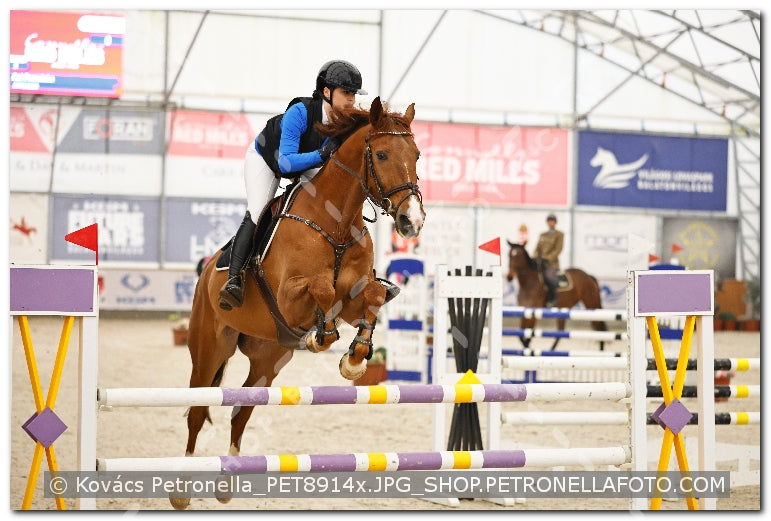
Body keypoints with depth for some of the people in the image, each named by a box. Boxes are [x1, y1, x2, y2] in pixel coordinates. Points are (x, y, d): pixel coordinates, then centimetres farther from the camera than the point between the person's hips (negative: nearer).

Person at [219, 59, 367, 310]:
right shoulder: (300, 112, -40)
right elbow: (285, 163, -44)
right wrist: (321, 154, -56)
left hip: (305, 165, 6)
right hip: (265, 159, -6)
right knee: (256, 214, -23)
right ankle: (233, 279, -27)